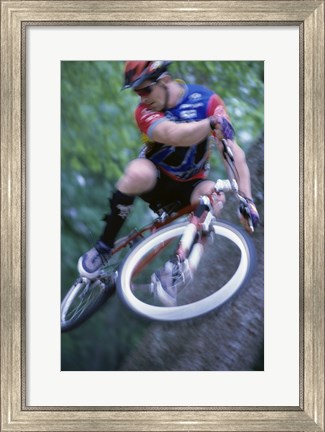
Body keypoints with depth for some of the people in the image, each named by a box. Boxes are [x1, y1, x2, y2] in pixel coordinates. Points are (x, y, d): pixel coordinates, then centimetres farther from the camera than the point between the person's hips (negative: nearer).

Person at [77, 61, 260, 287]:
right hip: (156, 179, -1)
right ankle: (104, 247, -20)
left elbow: (234, 151, -23)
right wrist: (212, 123, -58)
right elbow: (173, 135, -40)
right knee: (138, 173, -36)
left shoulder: (207, 100, -16)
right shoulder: (145, 111, -18)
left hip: (189, 185, 1)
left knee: (214, 197, -34)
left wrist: (247, 199, -33)